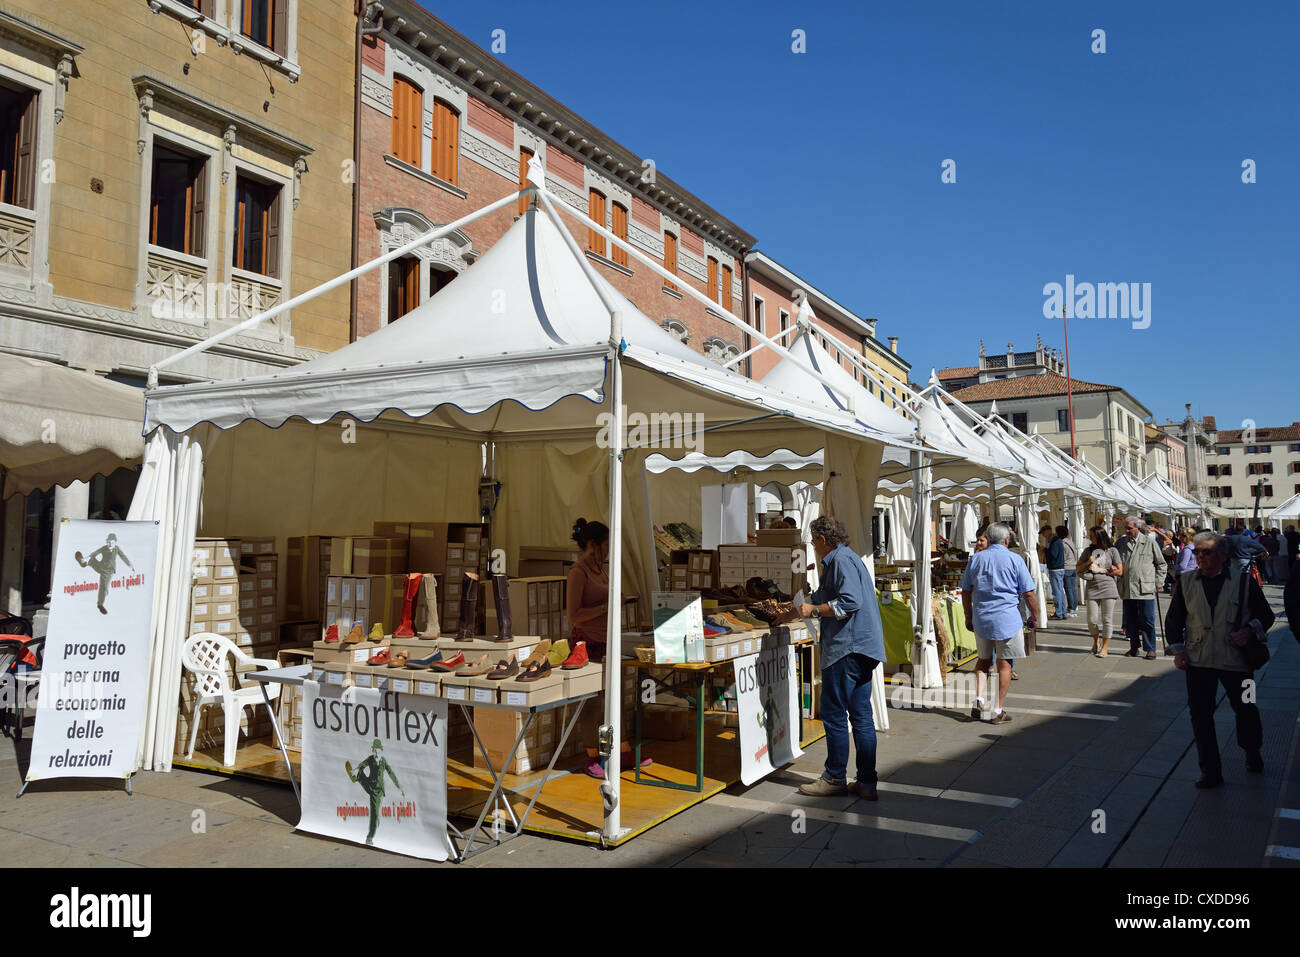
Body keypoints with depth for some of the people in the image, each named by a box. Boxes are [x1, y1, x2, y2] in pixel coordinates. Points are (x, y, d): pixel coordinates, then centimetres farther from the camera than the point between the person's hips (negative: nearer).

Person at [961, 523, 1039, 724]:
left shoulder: (976, 559, 5)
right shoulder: (1014, 559, -4)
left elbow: (966, 592, 9)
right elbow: (1029, 594, -4)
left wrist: (969, 617, 20)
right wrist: (1034, 618, 9)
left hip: (981, 618, 3)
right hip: (1007, 619, -3)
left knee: (983, 659, 18)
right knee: (1004, 664, 5)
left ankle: (979, 700, 2)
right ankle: (998, 711, 7)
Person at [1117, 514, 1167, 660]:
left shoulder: (1149, 542, 2)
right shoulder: (1121, 543, 10)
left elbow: (1161, 563, 9)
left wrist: (1158, 582, 3)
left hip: (1145, 589, -3)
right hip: (1127, 590, 3)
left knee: (1147, 621, -1)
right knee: (1130, 621, 8)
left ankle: (1150, 649, 8)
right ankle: (1134, 648, 19)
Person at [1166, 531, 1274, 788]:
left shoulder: (1243, 580, -2)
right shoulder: (1186, 582, 4)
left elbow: (1266, 615, 6)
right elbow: (1173, 619, 11)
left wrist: (1250, 630, -13)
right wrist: (1178, 649, 1)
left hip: (1236, 660, -1)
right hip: (1198, 661, 2)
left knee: (1246, 710, 11)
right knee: (1200, 716, 1)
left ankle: (1253, 754, 41)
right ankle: (1210, 772, 13)